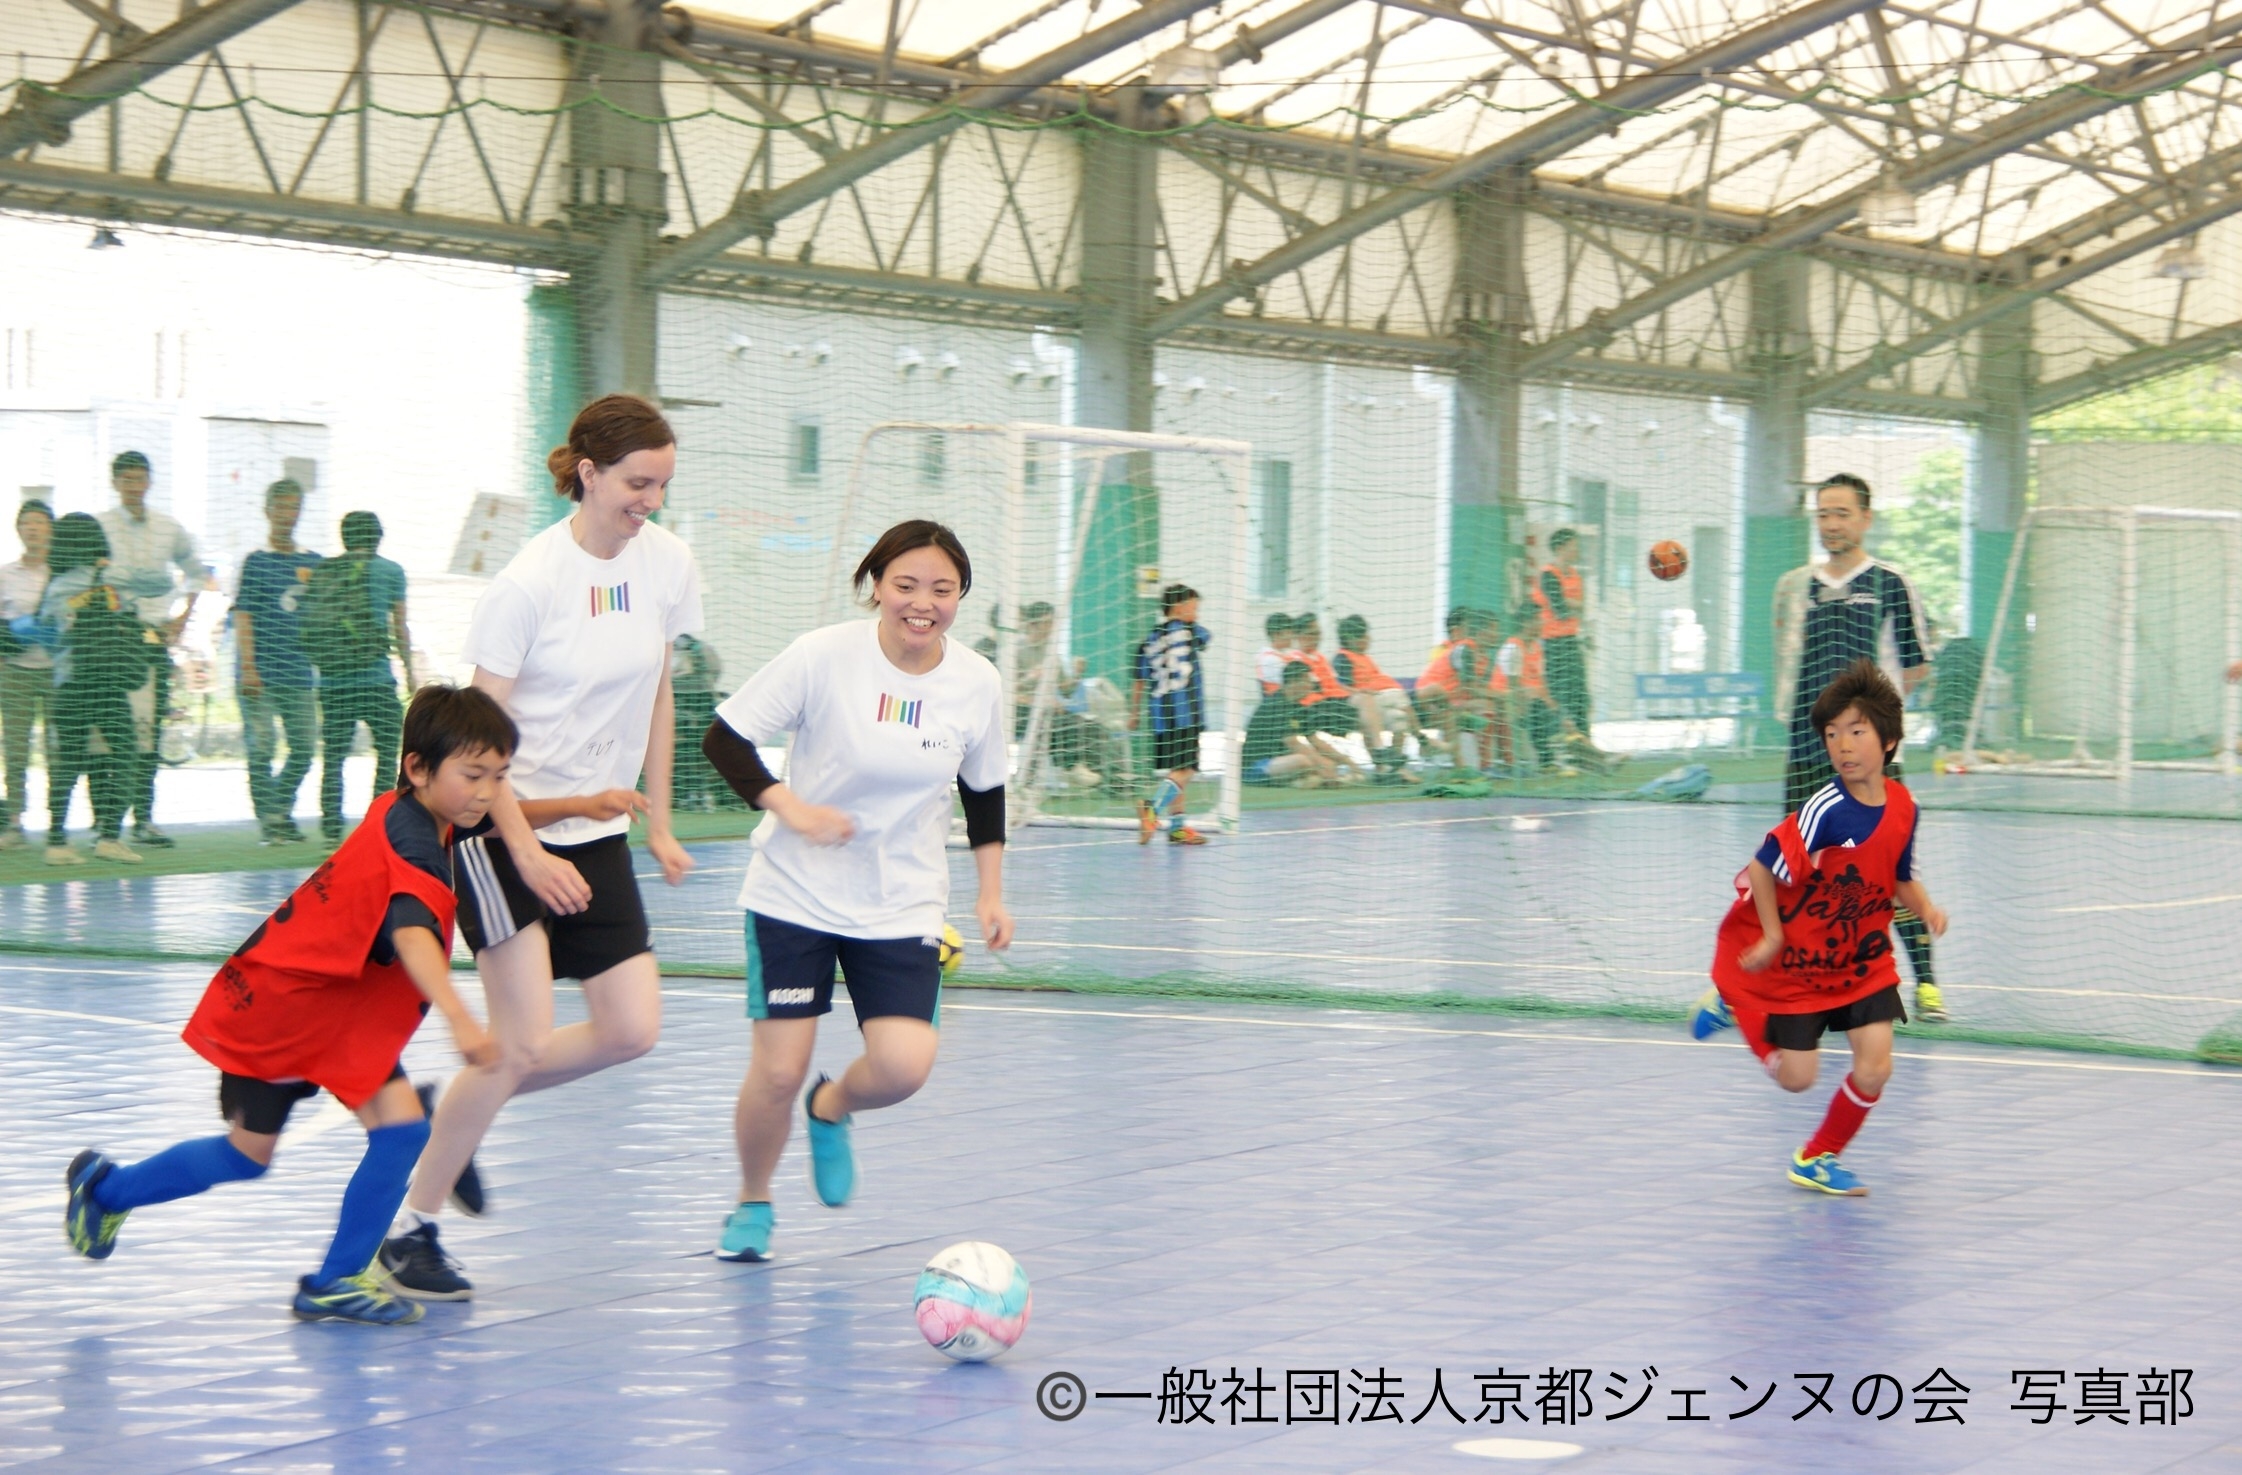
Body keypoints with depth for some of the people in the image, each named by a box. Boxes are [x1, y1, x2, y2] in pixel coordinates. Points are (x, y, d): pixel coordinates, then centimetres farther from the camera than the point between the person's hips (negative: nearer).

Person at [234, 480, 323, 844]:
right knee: (261, 749, -5)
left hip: (299, 673, 4)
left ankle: (281, 810, 24)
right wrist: (247, 668, -15)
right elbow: (243, 618, -6)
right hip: (262, 676, -4)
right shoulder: (256, 561, -1)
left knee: (304, 749, 5)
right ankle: (270, 819, 3)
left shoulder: (313, 563, 12)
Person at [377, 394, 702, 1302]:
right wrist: (529, 853, -21)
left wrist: (658, 822, 11)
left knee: (632, 1030, -1)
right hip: (508, 826, -7)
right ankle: (411, 1233, 4)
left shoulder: (667, 562, 1)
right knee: (521, 1045, -10)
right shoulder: (531, 581, -18)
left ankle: (458, 1106, 21)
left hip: (599, 827, 7)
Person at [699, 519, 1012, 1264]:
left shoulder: (977, 685, -4)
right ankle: (752, 1202, 24)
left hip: (903, 905, 2)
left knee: (903, 1068, -14)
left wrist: (991, 893, 8)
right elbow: (724, 739, -9)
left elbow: (985, 793, 12)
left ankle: (830, 1109, 24)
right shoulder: (823, 657, -15)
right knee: (777, 1070, -6)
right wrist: (788, 806, -21)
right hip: (796, 893, -2)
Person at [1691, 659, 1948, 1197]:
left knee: (1874, 1068, -5)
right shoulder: (1826, 810, -26)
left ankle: (1818, 1159, 19)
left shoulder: (1902, 807, -8)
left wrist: (1925, 906, -13)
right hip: (1793, 961, -5)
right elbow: (1762, 869, -19)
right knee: (1796, 1076, 2)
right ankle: (1732, 1003, 29)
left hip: (1861, 959, 5)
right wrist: (1773, 936, -14)